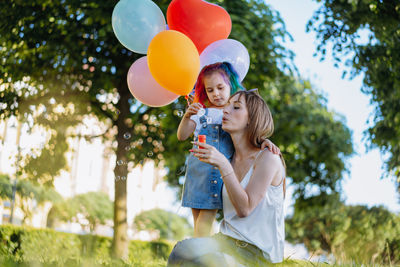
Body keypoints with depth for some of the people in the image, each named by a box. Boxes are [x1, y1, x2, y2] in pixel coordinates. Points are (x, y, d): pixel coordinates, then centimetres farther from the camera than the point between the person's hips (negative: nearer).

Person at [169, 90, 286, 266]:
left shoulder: (268, 157, -9)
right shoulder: (231, 158, 10)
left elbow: (245, 208, -16)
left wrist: (223, 165, -23)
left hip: (258, 250, -6)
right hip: (227, 239, 6)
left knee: (187, 252, -26)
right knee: (180, 251, -20)